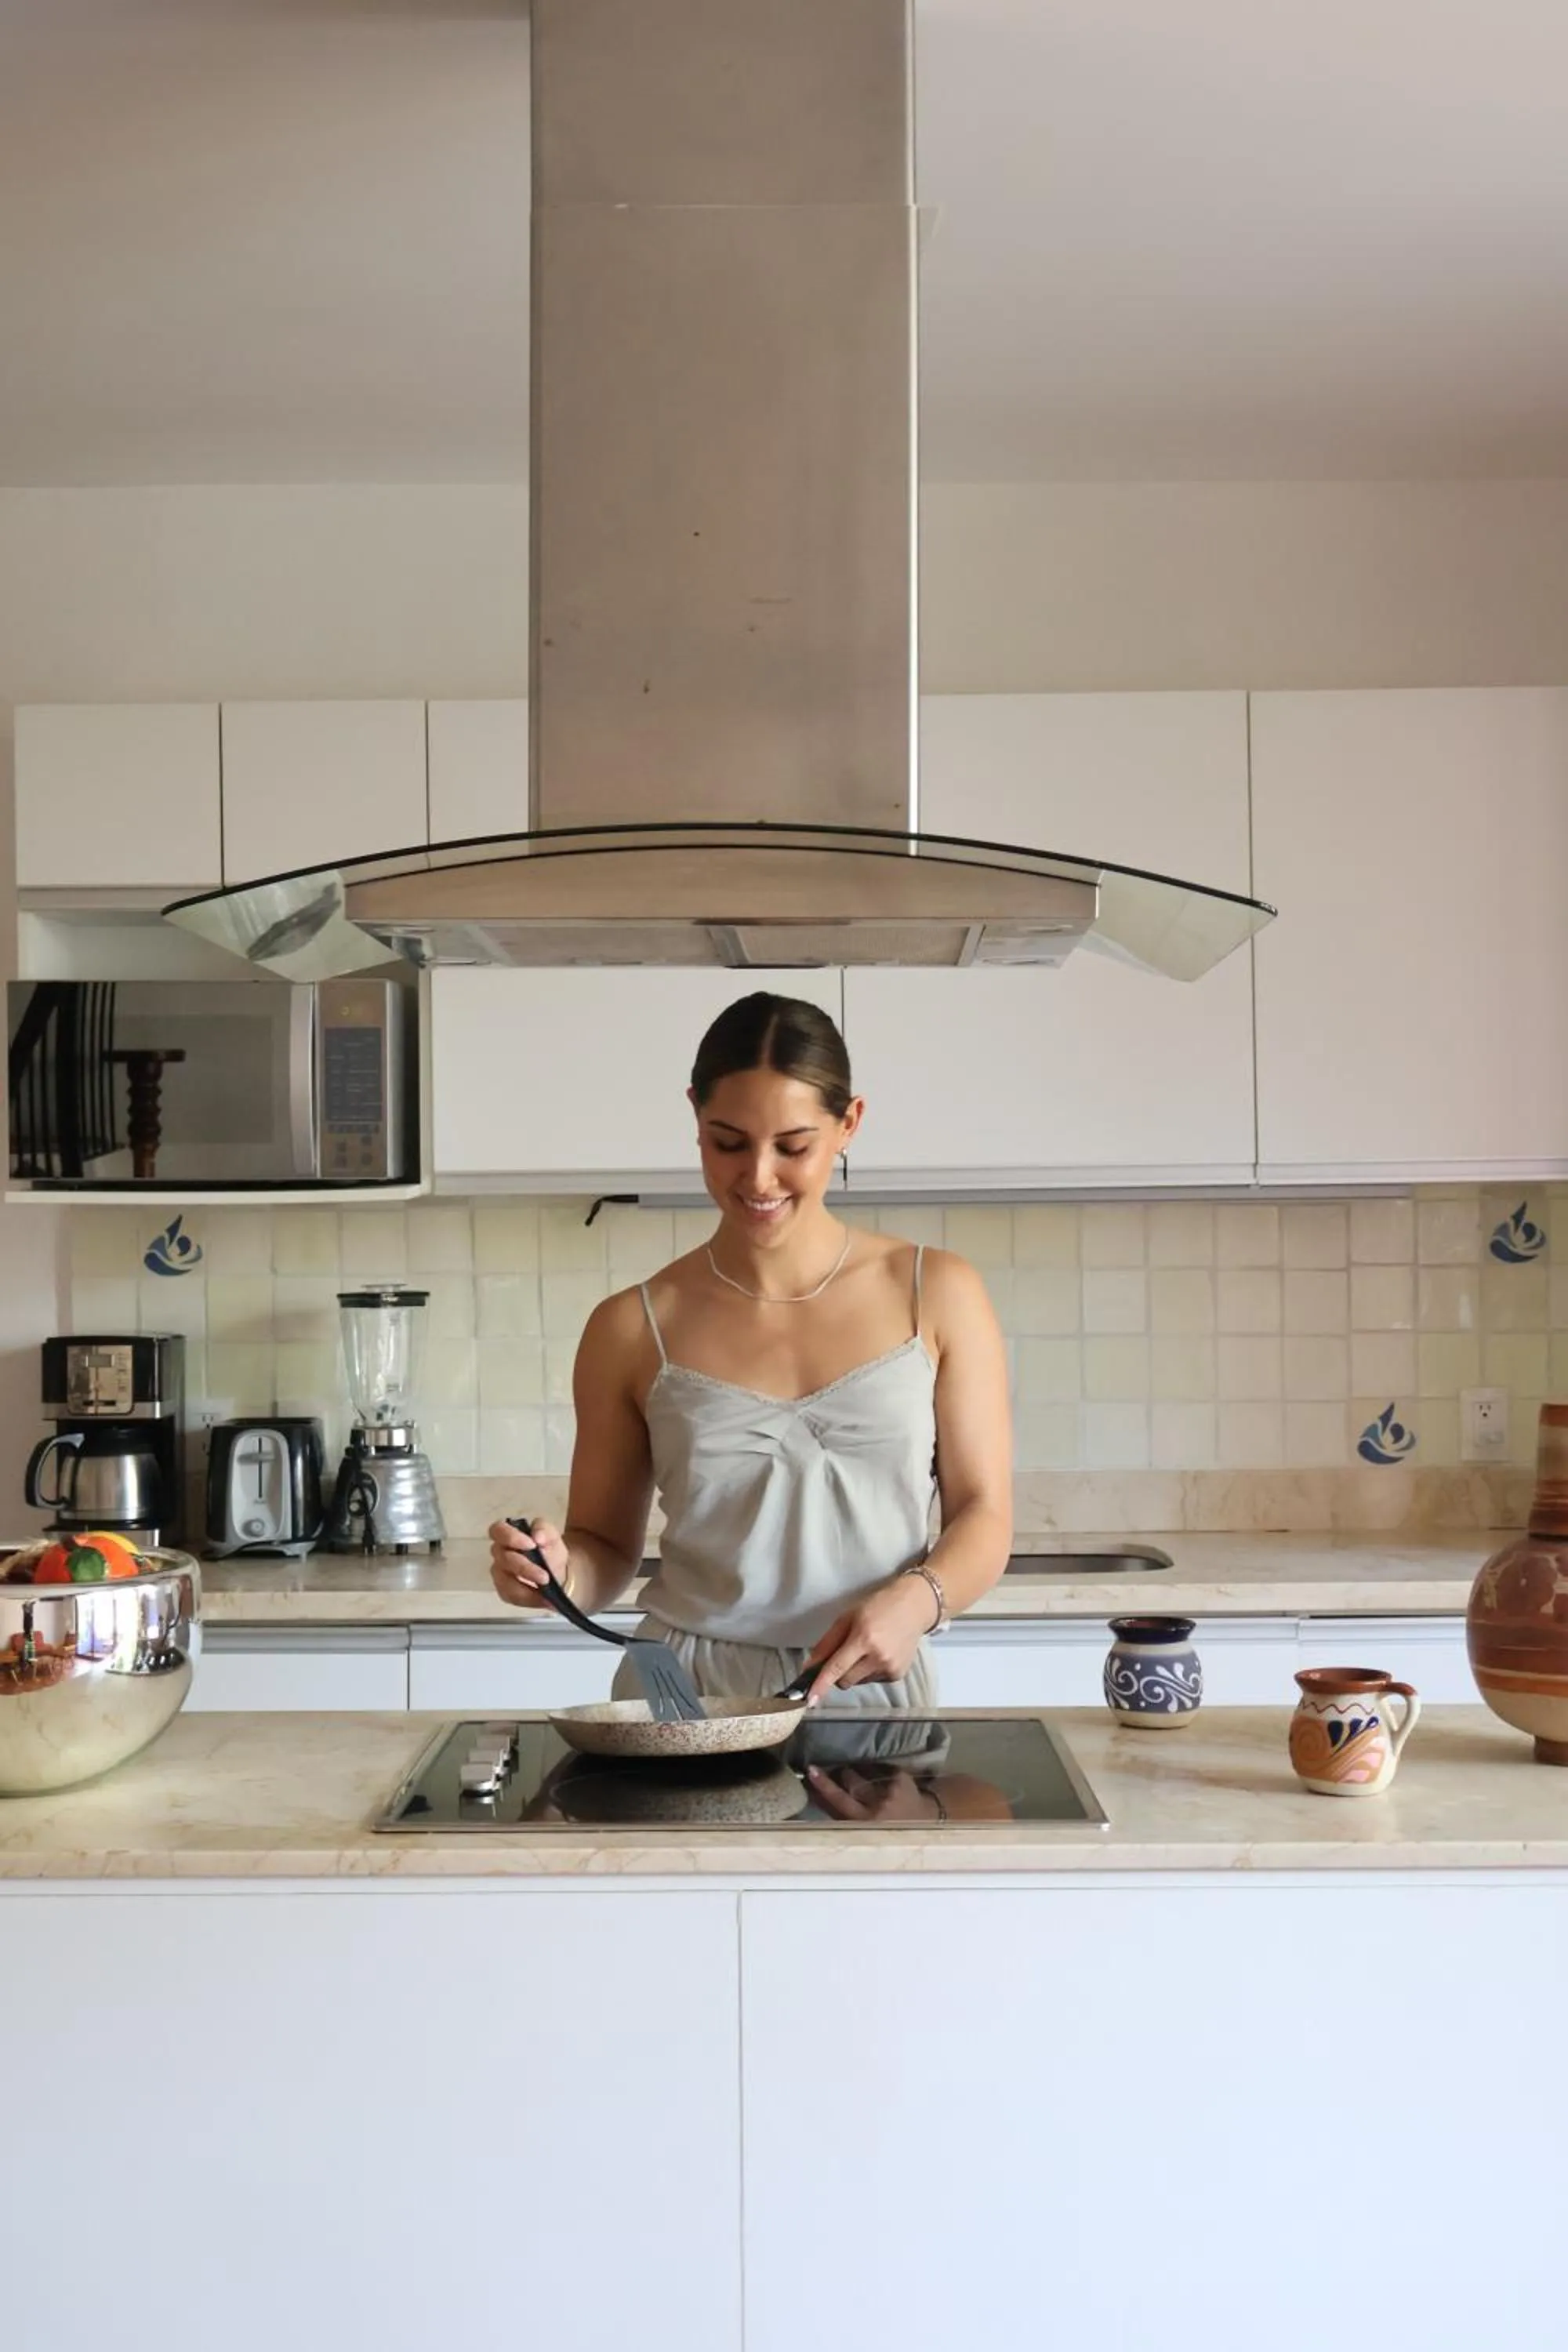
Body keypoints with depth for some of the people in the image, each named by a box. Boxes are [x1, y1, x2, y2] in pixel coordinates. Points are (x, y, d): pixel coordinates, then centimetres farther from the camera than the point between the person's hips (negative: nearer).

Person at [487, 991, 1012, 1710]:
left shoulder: (936, 1297, 4)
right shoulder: (633, 1329, 4)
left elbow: (983, 1514, 6)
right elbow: (606, 1545, 13)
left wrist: (915, 1599, -14)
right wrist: (560, 1573, -9)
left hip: (873, 1695, 0)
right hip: (686, 1694, 0)